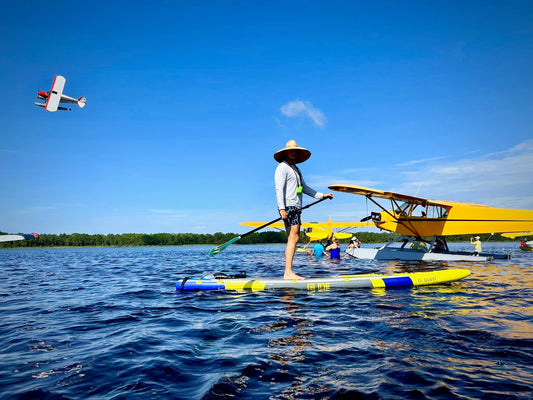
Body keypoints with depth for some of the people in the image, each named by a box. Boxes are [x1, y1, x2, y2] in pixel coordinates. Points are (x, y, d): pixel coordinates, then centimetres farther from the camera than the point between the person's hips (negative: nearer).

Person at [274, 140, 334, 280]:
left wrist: (322, 195, 21)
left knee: (293, 239, 7)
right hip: (288, 207, -9)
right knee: (293, 238, -15)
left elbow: (305, 188, 26)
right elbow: (279, 189, -15)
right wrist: (282, 208, -25)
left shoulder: (296, 169, 25)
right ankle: (288, 272, -15)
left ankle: (288, 272, 10)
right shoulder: (282, 167, -4)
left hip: (296, 208, 10)